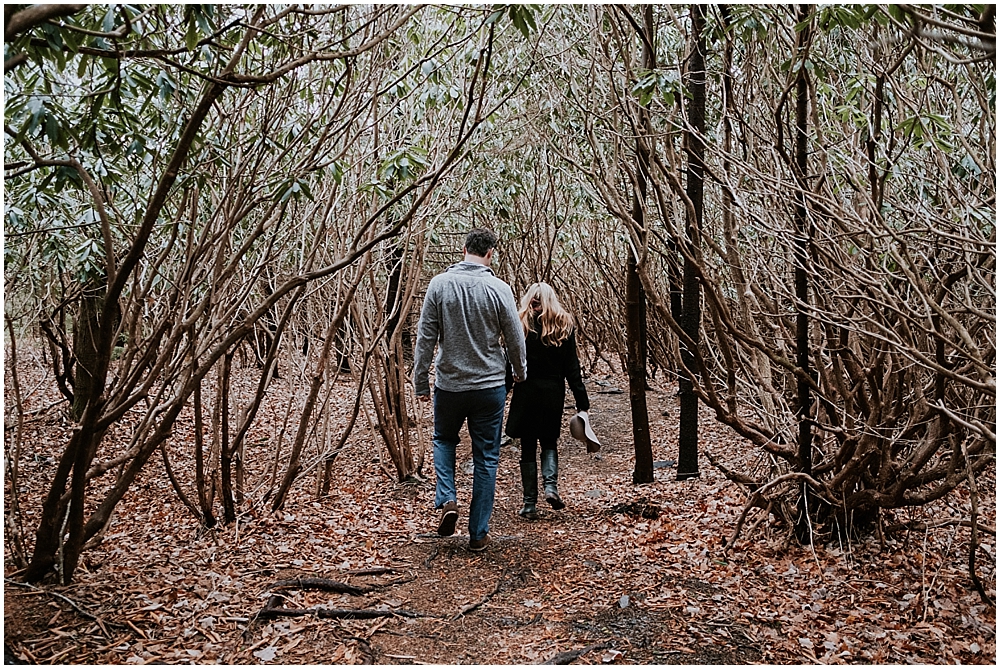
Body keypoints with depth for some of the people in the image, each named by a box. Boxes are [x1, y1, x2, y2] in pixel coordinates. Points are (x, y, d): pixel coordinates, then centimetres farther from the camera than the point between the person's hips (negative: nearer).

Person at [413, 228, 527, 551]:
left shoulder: (439, 284, -6)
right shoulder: (499, 289, -9)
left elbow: (425, 337, -4)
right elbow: (515, 340, -1)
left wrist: (420, 381, 5)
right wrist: (520, 373, 18)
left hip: (449, 384, 1)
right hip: (490, 386, -1)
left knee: (444, 440, 26)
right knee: (486, 458, 10)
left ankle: (447, 500, 6)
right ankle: (478, 533, 15)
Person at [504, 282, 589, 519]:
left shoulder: (519, 324, -4)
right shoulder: (564, 326, 1)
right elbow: (572, 368, -1)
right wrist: (582, 402, 2)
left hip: (526, 392, -2)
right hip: (553, 393, 2)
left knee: (528, 447, 7)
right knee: (549, 442, 19)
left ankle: (530, 504, 8)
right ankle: (551, 485, -5)